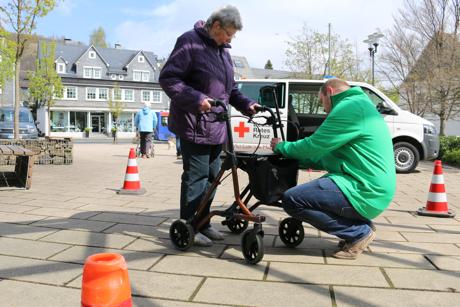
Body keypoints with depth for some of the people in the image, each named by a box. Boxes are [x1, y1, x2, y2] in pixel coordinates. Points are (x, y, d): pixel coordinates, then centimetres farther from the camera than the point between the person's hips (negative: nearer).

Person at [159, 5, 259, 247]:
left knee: (211, 175, 13)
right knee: (196, 176, -4)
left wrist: (246, 104, 7)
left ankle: (203, 223, 26)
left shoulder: (223, 51, 17)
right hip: (195, 125, -8)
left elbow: (230, 88, 23)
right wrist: (196, 98, -27)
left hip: (216, 127, 9)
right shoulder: (190, 42, -9)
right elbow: (168, 78, -16)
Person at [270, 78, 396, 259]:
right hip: (374, 190, 11)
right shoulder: (360, 105, 21)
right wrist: (300, 160, 21)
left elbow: (313, 146, -14)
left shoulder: (348, 107, -12)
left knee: (291, 200, -16)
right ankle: (361, 227, 13)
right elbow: (332, 158, 22)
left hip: (365, 192, -11)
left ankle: (359, 232, -6)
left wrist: (280, 146, 4)